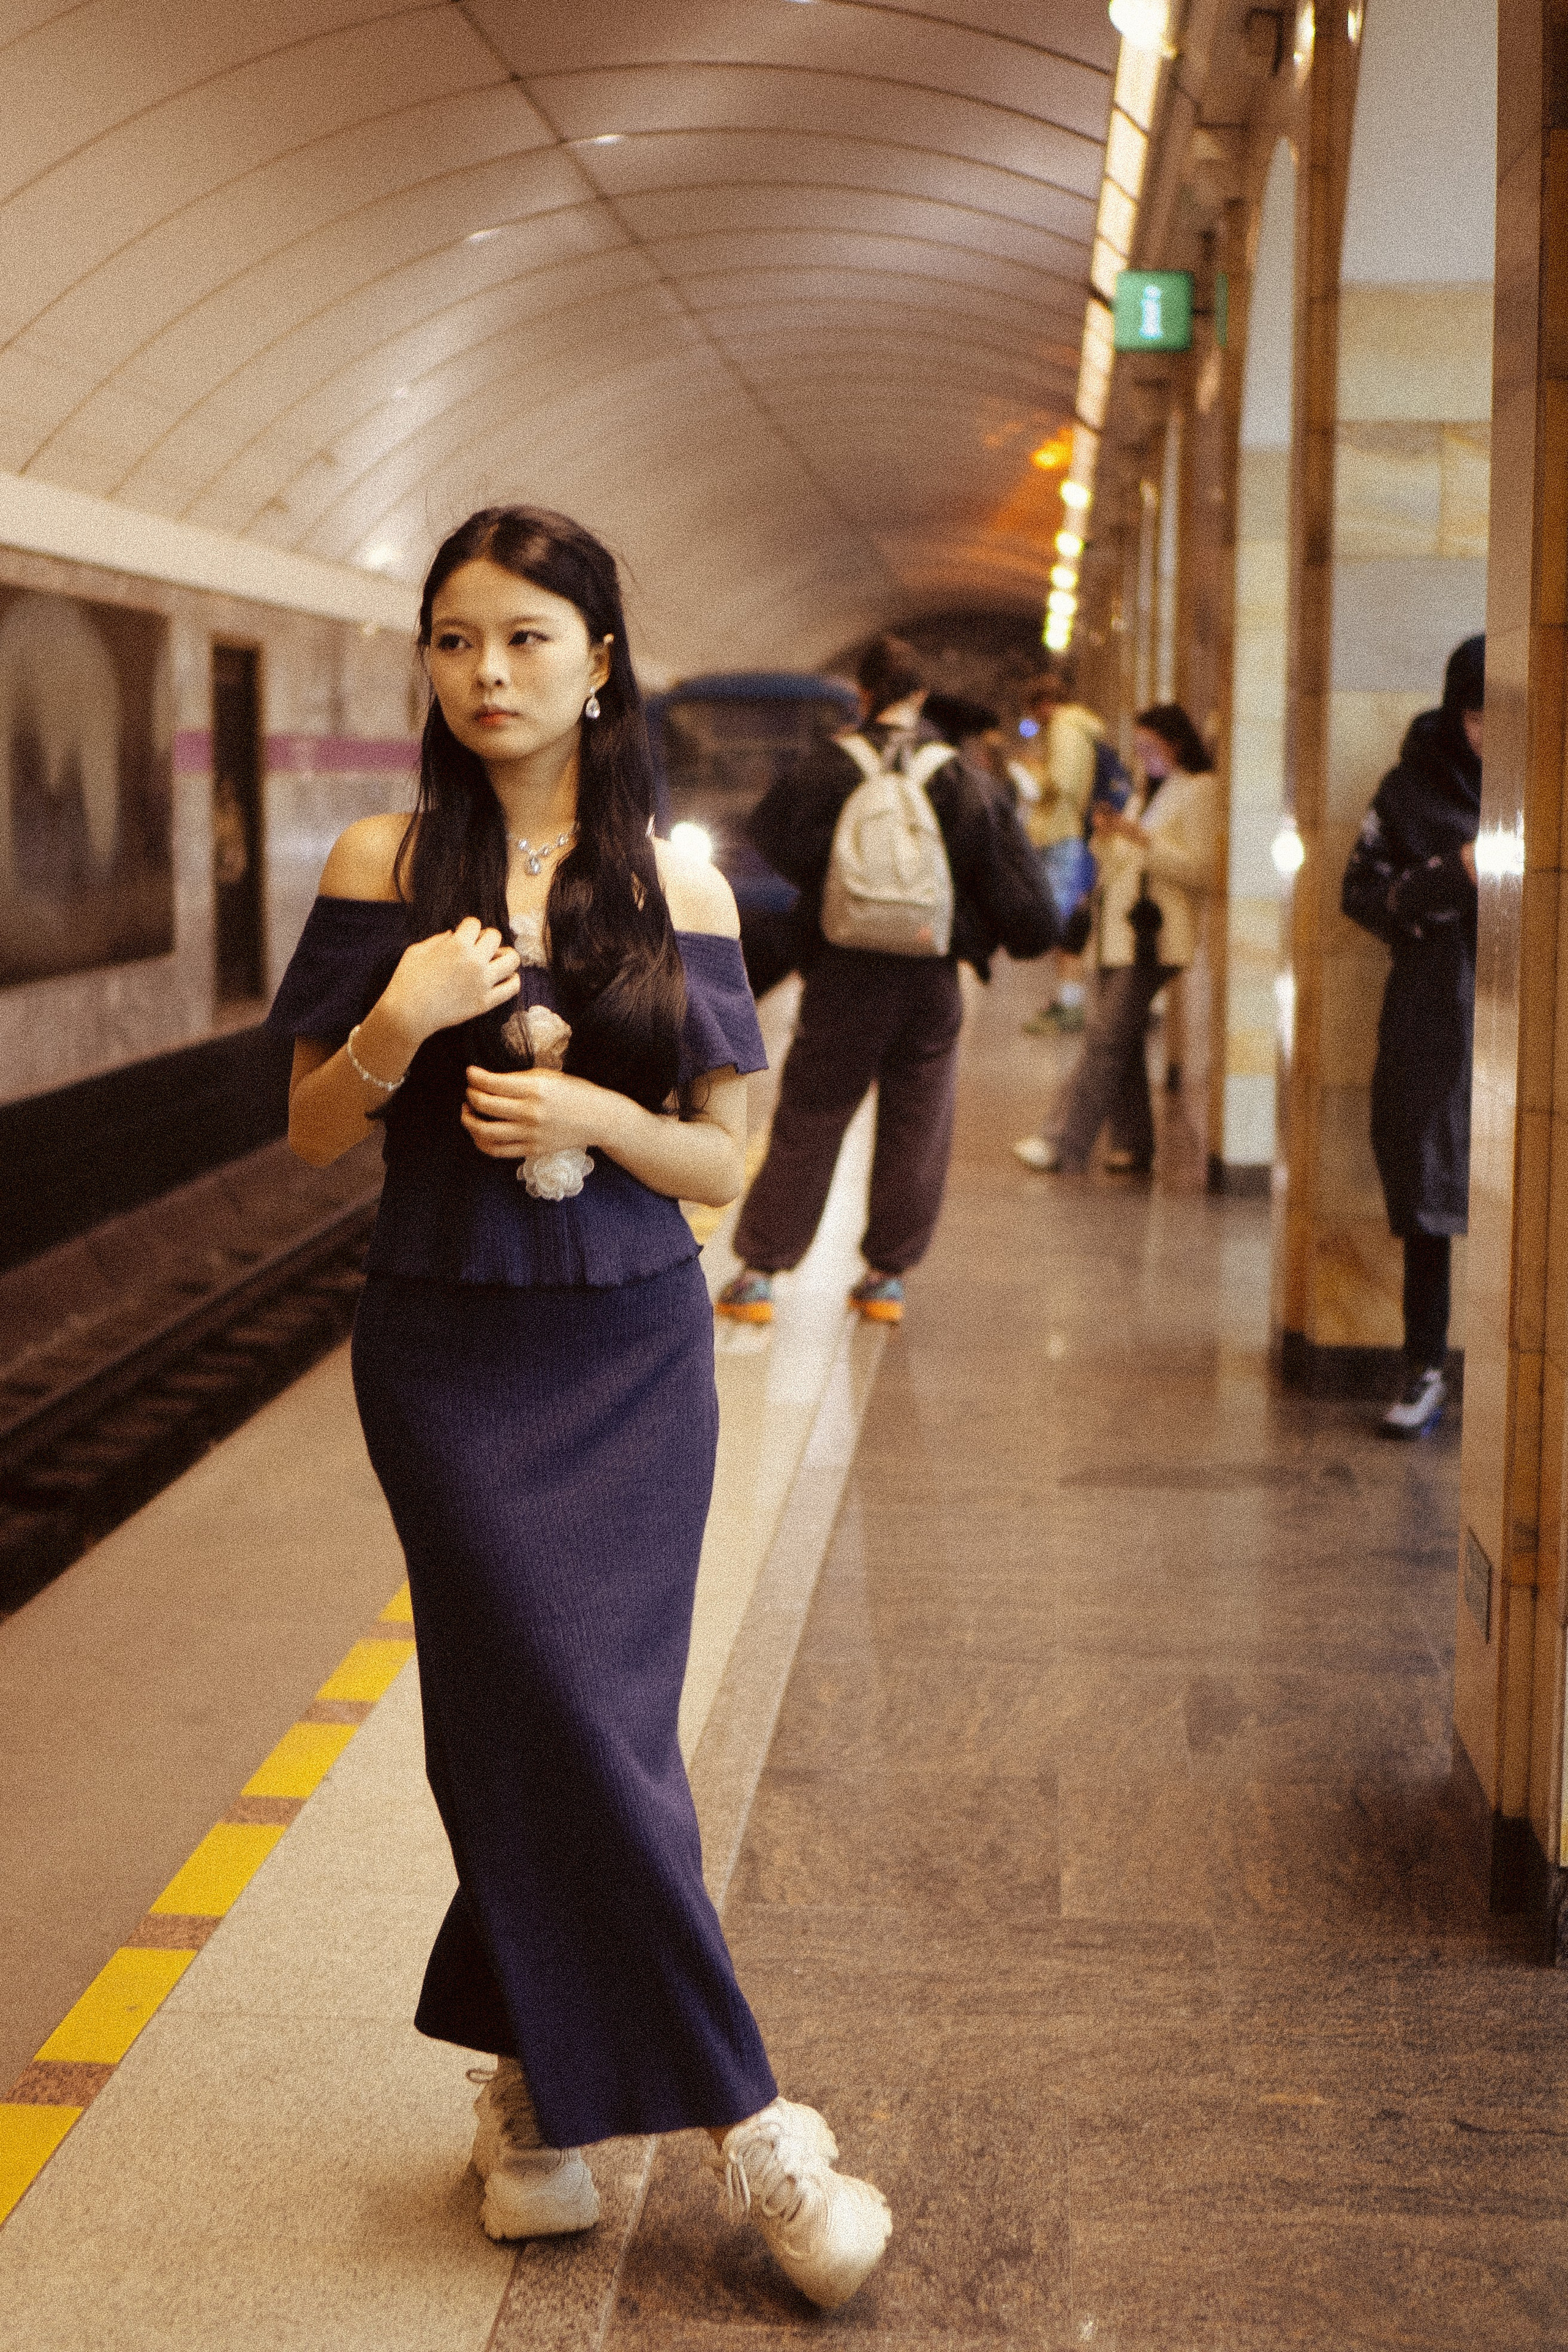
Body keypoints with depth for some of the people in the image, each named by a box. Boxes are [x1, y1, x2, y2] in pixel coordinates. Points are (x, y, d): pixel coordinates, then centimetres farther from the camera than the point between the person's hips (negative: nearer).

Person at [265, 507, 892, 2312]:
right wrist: (398, 1029, -17)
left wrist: (596, 1114, -16)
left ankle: (530, 2080, 25)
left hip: (635, 1350, 2)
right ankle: (740, 2117, 9)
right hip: (449, 1348, -1)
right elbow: (311, 1135, 2)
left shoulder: (675, 888, 2)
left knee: (567, 1725, 4)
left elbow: (722, 1163, 4)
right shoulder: (385, 867, -1)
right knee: (567, 1717, -5)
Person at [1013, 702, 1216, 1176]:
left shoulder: (1199, 791, -5)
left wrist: (1142, 838, -18)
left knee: (1106, 1038, -13)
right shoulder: (1149, 791, 23)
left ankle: (1065, 1142, -15)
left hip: (1152, 938, -9)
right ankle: (1133, 1146, 14)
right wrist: (1109, 837, 4)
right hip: (1117, 932, 9)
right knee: (1122, 1040, 8)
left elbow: (1201, 869, -14)